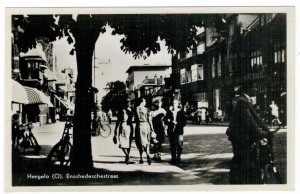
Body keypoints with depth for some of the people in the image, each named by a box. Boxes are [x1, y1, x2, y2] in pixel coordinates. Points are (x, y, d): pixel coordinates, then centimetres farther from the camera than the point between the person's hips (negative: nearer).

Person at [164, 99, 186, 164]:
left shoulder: (181, 112, 4)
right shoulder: (169, 112, 9)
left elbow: (184, 122, 2)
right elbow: (166, 121, 8)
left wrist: (177, 123, -11)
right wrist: (171, 122, -11)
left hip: (179, 131, -2)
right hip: (171, 131, 2)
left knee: (179, 145, -4)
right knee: (172, 145, 1)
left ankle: (178, 158, 10)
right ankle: (173, 158, 8)